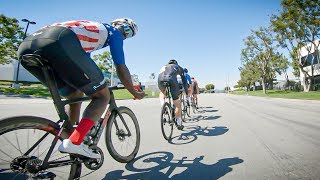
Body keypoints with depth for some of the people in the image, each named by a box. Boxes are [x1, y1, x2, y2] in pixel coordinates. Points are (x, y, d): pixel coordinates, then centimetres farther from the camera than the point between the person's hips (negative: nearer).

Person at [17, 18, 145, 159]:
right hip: (59, 44, -9)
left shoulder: (90, 27, 39)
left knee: (76, 95, 23)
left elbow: (84, 66, 44)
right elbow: (121, 69, 14)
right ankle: (74, 142, -11)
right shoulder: (114, 32, 20)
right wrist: (135, 93, 26)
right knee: (102, 96, 4)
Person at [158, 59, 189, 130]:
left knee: (162, 92, 38)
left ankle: (162, 105, 12)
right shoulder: (178, 67, 35)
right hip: (171, 79, -2)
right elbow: (184, 80, 33)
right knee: (177, 104, 12)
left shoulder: (163, 67, 41)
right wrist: (186, 91, 41)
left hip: (160, 79, 3)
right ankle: (179, 123, 20)